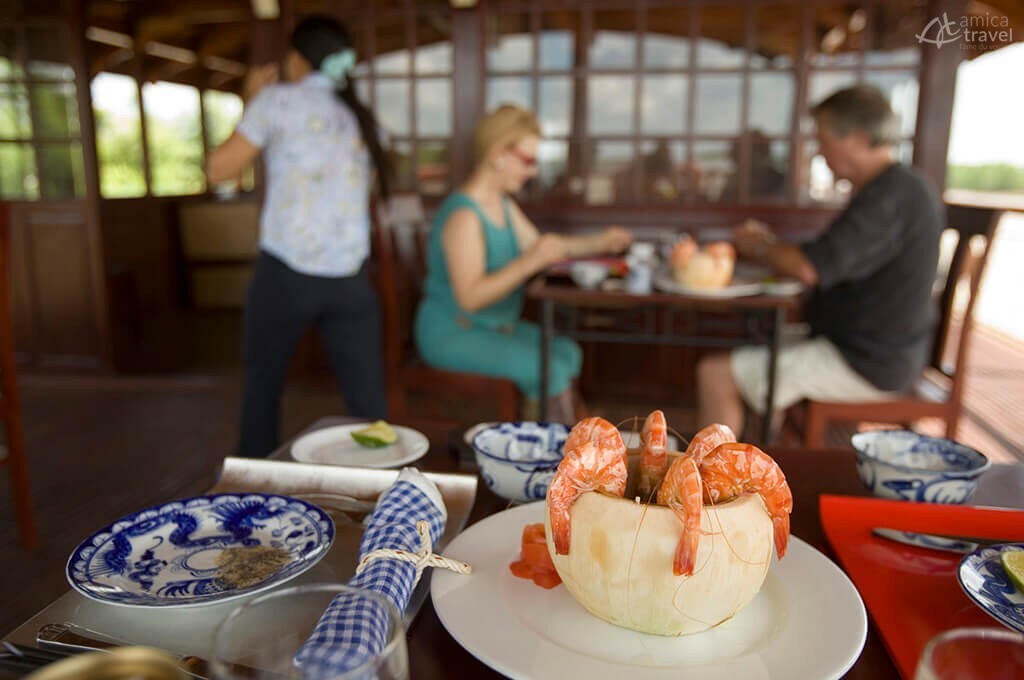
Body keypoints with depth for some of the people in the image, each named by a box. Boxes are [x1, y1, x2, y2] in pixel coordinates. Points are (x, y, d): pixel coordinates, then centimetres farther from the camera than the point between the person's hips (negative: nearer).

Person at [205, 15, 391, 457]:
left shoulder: (279, 100, 0)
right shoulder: (365, 121, 14)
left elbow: (218, 170, 6)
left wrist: (252, 104, 17)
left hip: (285, 273, -3)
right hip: (350, 280, 3)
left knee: (262, 382, 17)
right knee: (368, 398, 3)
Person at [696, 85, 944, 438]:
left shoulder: (891, 195, -21)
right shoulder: (904, 187, 12)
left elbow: (812, 268, -29)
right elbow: (834, 262, 17)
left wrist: (758, 247, -9)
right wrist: (772, 244, 7)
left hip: (865, 365, -11)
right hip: (882, 352, 11)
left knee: (715, 374, -15)